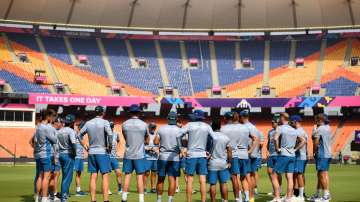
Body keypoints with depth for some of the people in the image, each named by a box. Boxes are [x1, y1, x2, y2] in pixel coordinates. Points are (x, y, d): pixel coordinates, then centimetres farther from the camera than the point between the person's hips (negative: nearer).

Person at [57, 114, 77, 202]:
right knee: (67, 177, -2)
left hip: (60, 154, 7)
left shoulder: (59, 131, 10)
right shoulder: (71, 131, -11)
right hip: (68, 155, -7)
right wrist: (75, 152, -10)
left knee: (65, 176, 18)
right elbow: (73, 143, -25)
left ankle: (65, 194, 24)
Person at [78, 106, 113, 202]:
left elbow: (79, 135, 13)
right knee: (105, 176, -2)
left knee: (93, 177, 7)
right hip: (102, 152, -5)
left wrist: (84, 146, 15)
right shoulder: (105, 122, -7)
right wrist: (109, 146, -11)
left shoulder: (88, 123, 8)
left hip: (91, 152, 5)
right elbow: (110, 134, -22)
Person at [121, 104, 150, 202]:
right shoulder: (144, 124, -4)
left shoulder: (125, 124, -1)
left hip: (128, 154, 2)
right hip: (139, 155, -2)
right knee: (140, 177, 1)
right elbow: (147, 140, 6)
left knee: (127, 176, 6)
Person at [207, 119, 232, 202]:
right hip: (223, 163, 2)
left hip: (212, 163, -2)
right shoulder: (225, 137, 2)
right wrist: (229, 162, 9)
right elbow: (229, 151, 2)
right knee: (223, 183, 9)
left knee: (212, 184, 3)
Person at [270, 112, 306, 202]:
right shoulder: (294, 130, 13)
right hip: (292, 155, 7)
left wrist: (277, 148, -12)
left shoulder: (280, 128, -7)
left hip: (283, 155, -7)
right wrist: (295, 149, 14)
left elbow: (276, 138, -25)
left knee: (274, 176, 0)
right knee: (290, 178, 5)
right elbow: (303, 140, 18)